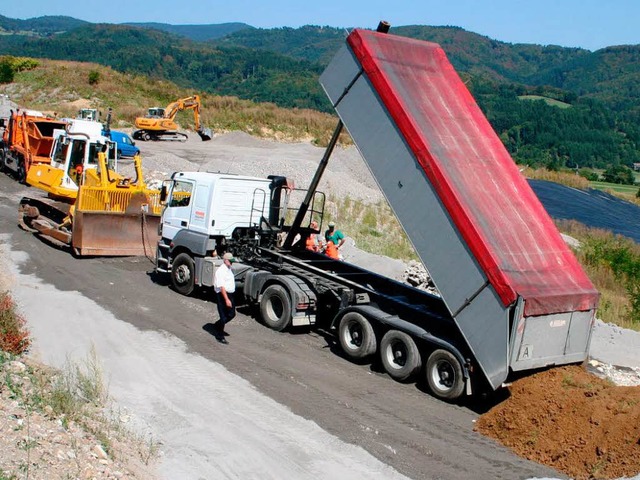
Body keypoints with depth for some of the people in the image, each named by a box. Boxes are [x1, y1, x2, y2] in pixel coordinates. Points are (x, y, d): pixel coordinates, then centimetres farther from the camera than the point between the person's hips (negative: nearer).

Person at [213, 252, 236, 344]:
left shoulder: (229, 269, 12)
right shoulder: (221, 271, -18)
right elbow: (221, 286, -23)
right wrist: (226, 299, -28)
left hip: (230, 294, 9)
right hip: (222, 295, -9)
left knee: (231, 314, 15)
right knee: (224, 316, -1)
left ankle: (217, 325, 35)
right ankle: (219, 336, 13)